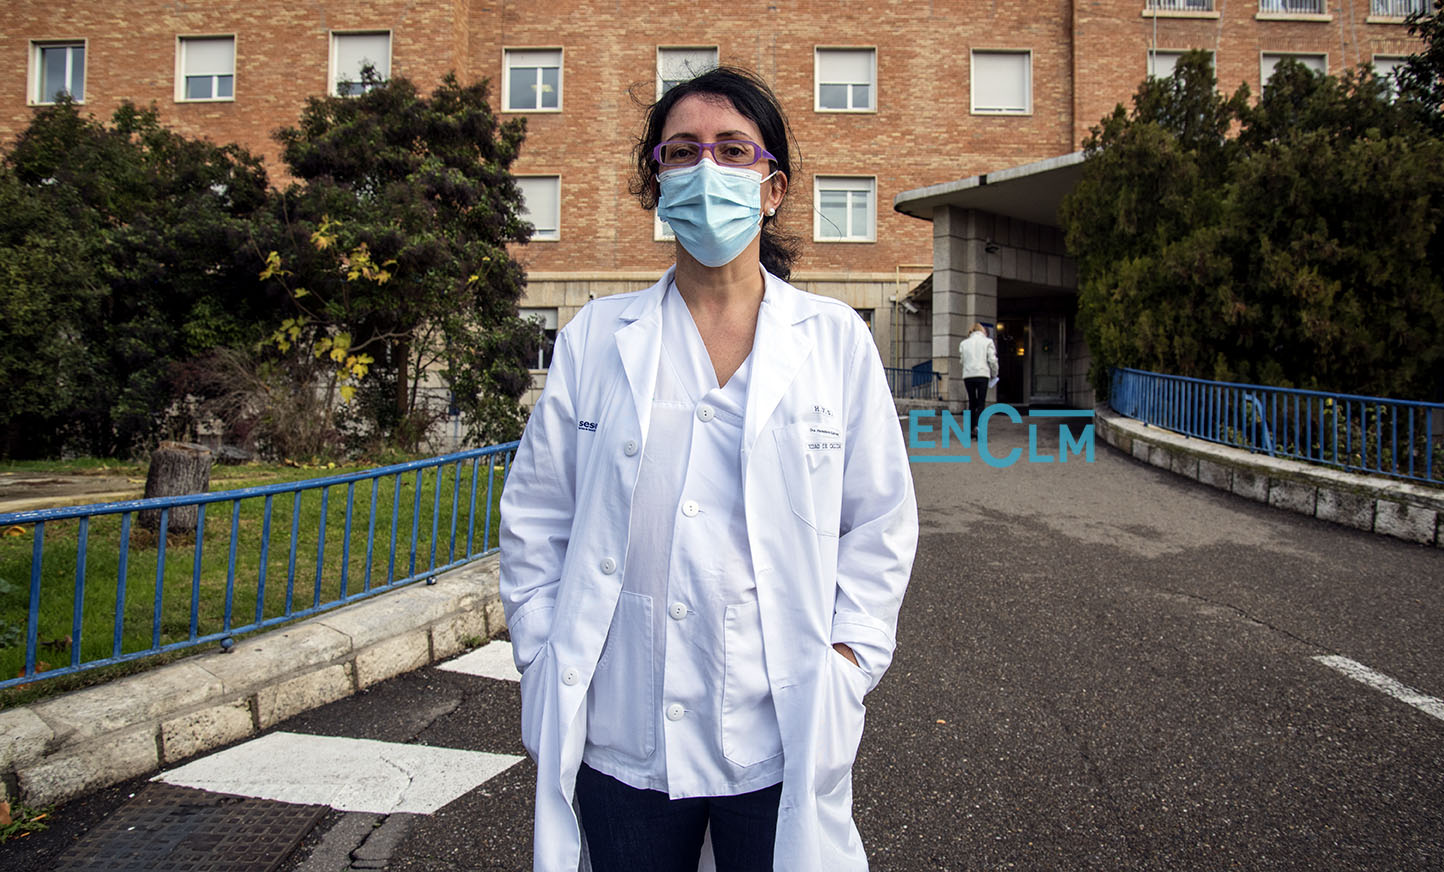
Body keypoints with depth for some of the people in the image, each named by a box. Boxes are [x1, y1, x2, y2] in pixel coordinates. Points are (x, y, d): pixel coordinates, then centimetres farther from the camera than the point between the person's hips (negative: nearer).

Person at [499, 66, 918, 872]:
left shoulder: (836, 339, 2)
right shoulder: (596, 338, 3)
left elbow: (880, 524, 5)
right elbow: (534, 522, 6)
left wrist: (845, 664, -3)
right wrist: (550, 670, 0)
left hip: (783, 736, 0)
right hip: (624, 736, 1)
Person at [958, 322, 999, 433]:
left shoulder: (964, 343, 13)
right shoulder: (987, 342, 4)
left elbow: (963, 360, 10)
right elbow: (992, 360, -1)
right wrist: (994, 374, 13)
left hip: (968, 375, 3)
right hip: (982, 374, -3)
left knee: (972, 402, 12)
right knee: (981, 403, -1)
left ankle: (971, 429, 10)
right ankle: (977, 426, -22)